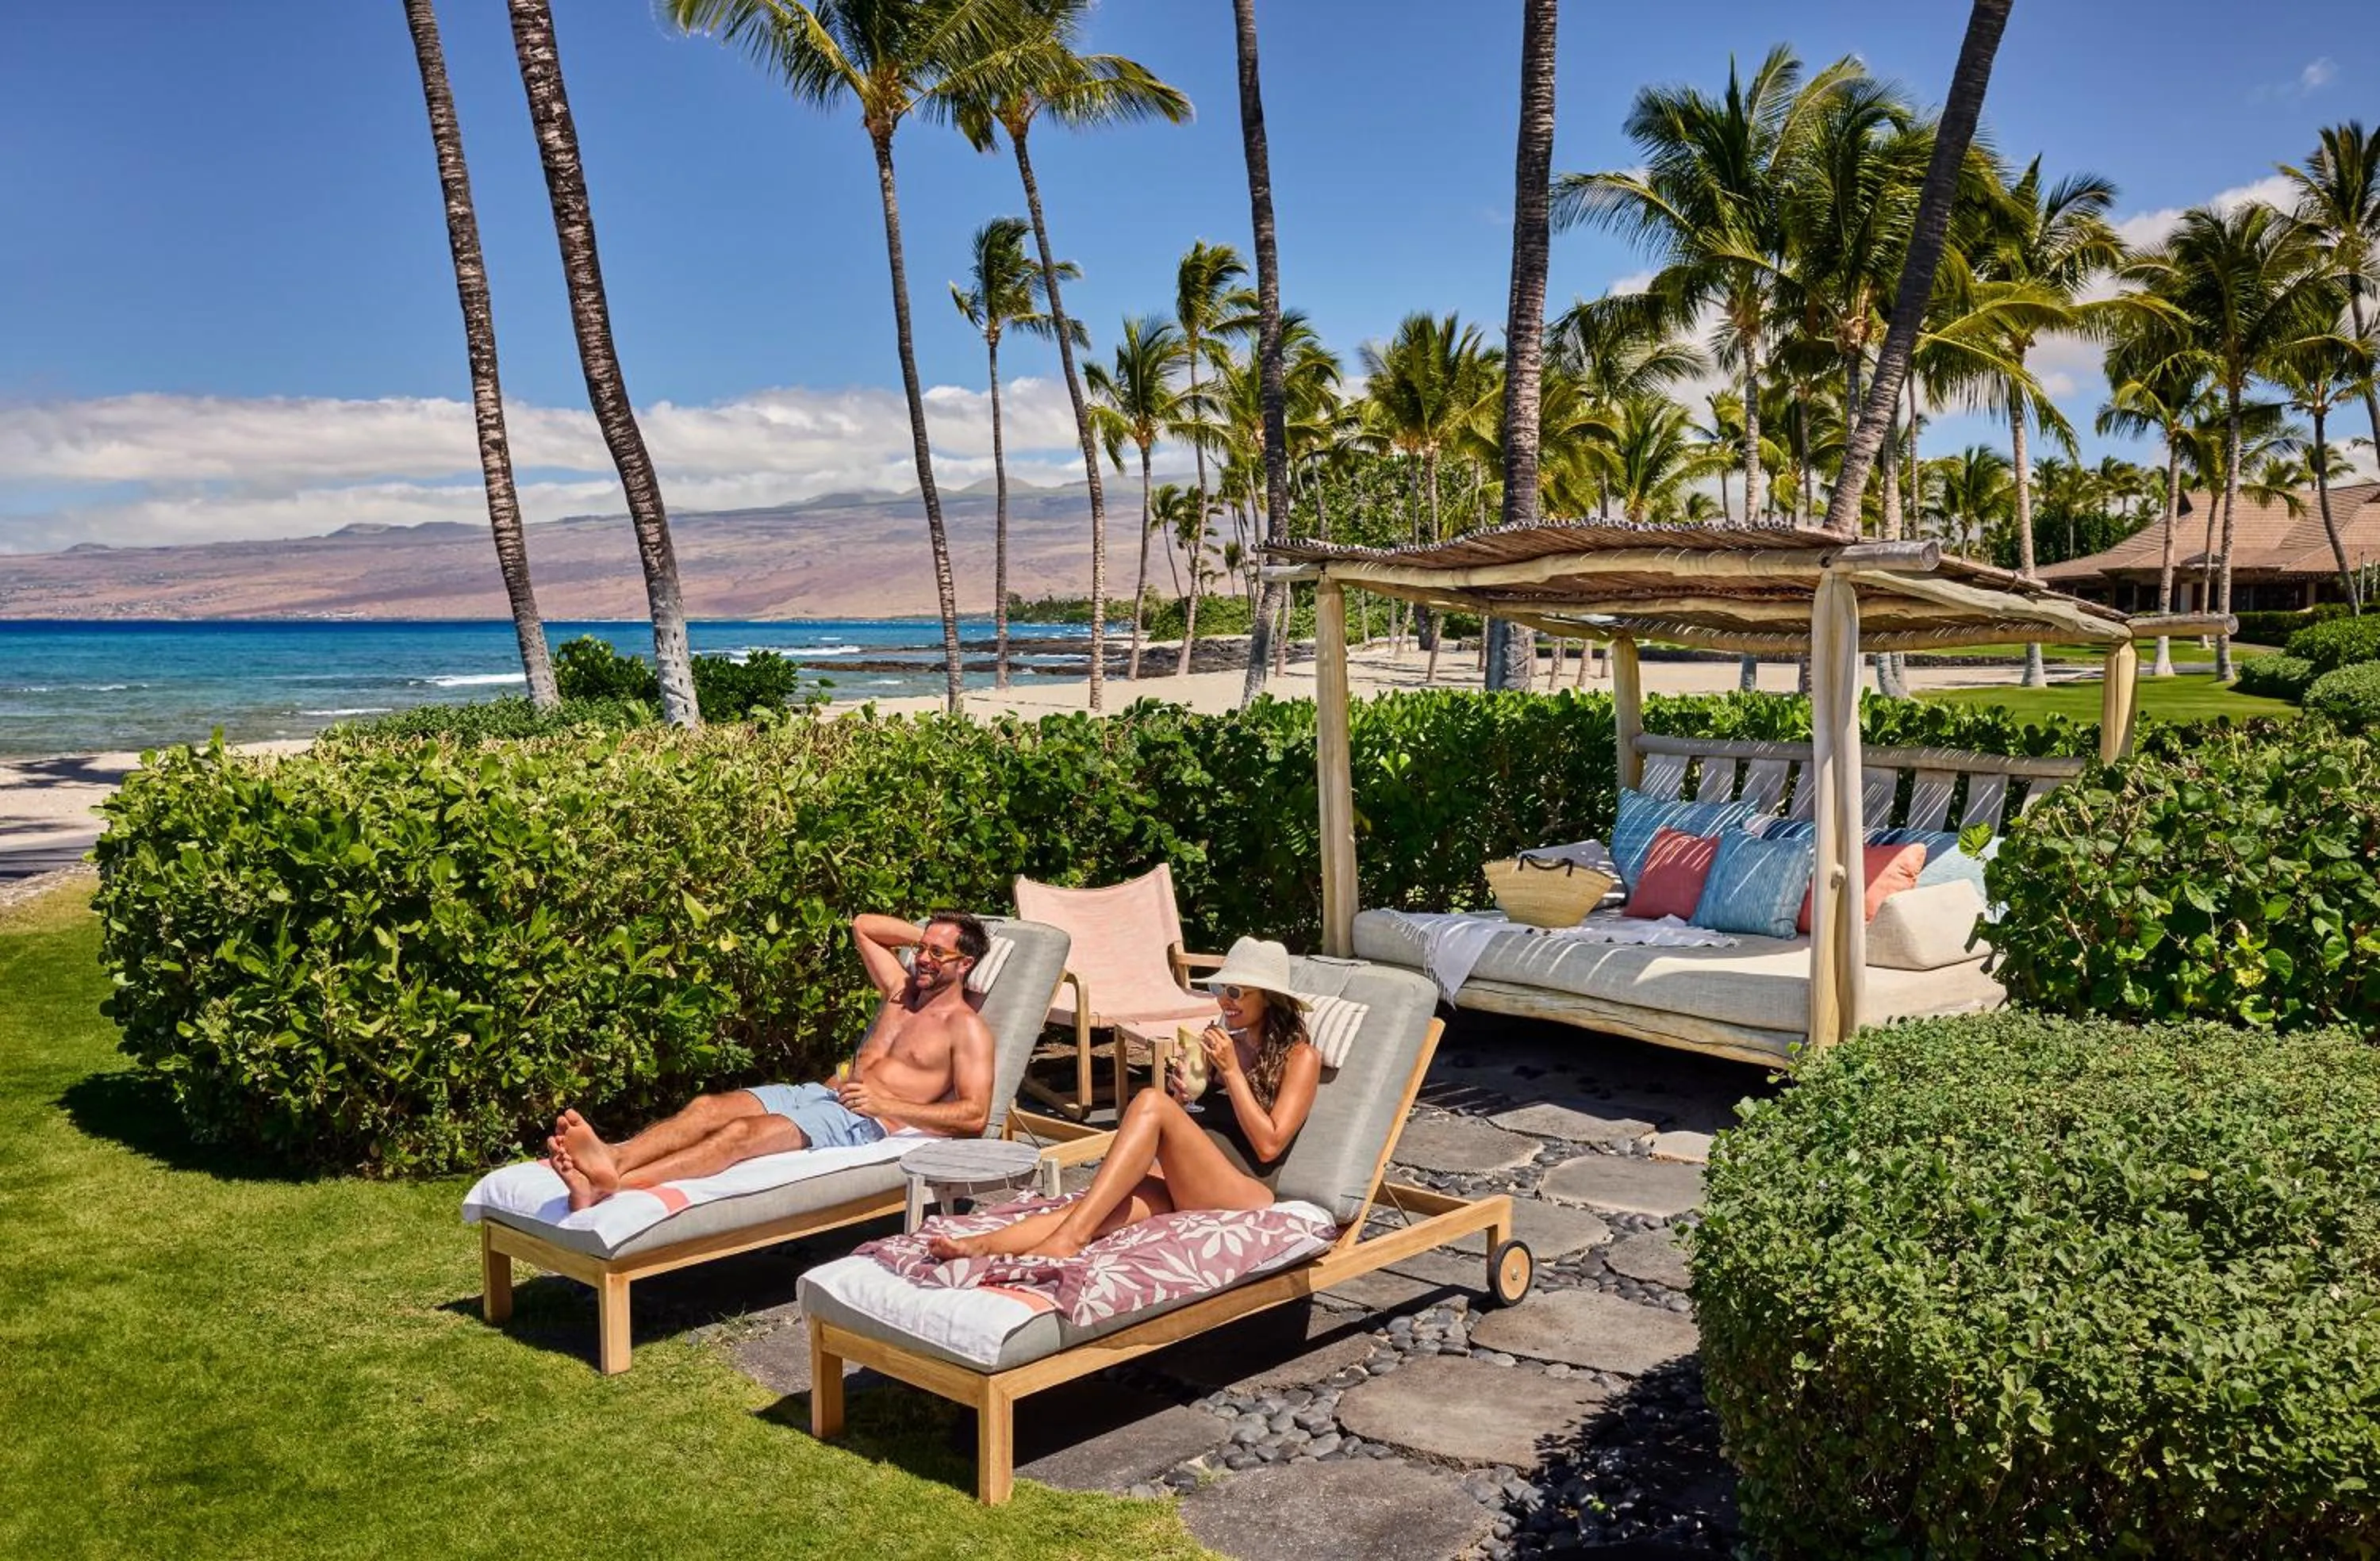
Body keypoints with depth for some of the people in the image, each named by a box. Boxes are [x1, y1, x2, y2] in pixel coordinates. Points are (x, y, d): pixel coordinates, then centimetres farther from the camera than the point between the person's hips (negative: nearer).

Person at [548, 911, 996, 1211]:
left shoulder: (966, 1029, 0)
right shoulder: (902, 989, 23)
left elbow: (974, 1114, -11)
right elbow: (862, 926, 36)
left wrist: (884, 1104, -17)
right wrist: (925, 933, 25)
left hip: (864, 1121, -8)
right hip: (817, 1093, 8)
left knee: (745, 1131, -32)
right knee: (708, 1106, -19)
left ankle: (609, 1184, -51)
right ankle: (611, 1157, -45)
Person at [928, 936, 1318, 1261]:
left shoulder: (1299, 1057, 5)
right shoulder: (1226, 1042, 24)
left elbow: (1269, 1144, -7)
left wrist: (1232, 1072, -8)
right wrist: (1180, 1097, 7)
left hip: (1245, 1192, -6)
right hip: (1184, 1186, 6)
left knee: (1150, 1102, -31)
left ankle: (1068, 1237, -43)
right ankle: (983, 1245, -50)